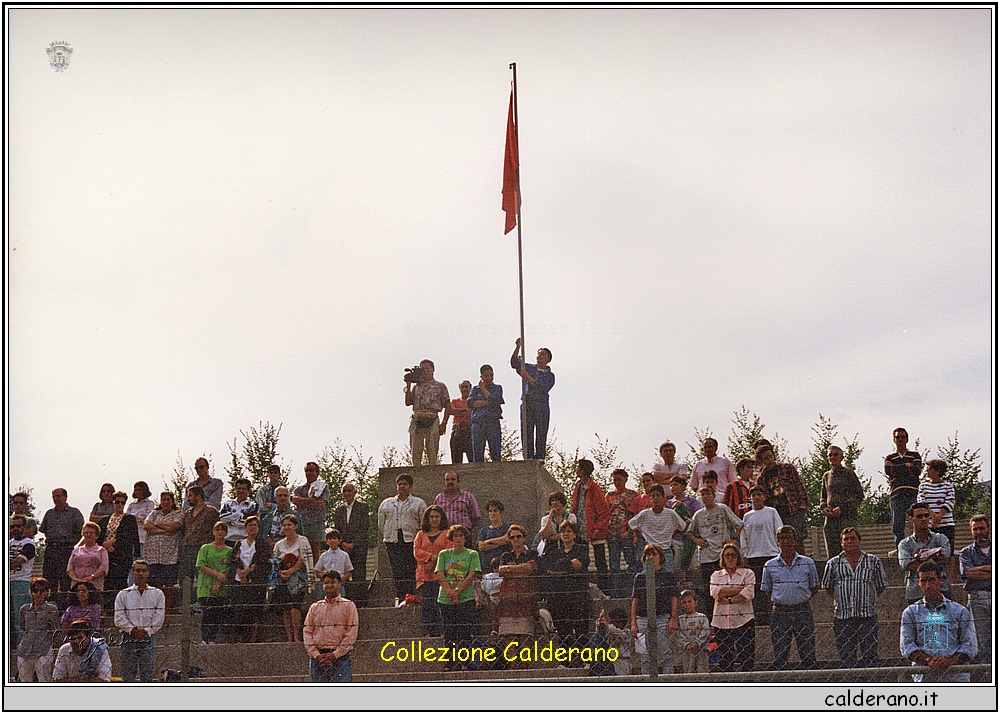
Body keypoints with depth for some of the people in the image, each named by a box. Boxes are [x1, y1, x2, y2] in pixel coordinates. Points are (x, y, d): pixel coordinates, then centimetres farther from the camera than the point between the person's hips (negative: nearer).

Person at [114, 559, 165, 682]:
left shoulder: (157, 594, 10)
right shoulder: (123, 595, 9)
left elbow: (159, 617, 3)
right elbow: (119, 618, 2)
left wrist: (147, 631, -9)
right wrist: (133, 630, -11)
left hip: (149, 637, 0)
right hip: (129, 638, 0)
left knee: (147, 672, -4)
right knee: (128, 674, -3)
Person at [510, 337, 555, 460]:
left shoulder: (550, 376, 10)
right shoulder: (529, 368, 17)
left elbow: (542, 389, -6)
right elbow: (514, 363, 5)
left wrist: (528, 378, -11)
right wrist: (517, 347, -7)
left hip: (541, 405, -1)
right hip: (527, 404, 1)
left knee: (541, 432, -7)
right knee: (526, 432, -5)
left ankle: (539, 457, -7)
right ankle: (528, 456, -6)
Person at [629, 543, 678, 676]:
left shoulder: (668, 575, 7)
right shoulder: (639, 577, 12)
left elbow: (674, 599, 5)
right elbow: (635, 600, 12)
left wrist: (673, 619, -5)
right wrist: (633, 622, 6)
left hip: (662, 618, -3)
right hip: (643, 619, 3)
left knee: (665, 654, -7)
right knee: (646, 656, 3)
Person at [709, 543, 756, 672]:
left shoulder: (747, 573, 10)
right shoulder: (716, 575, 17)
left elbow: (748, 594, -5)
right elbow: (715, 592, -3)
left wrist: (727, 600, -8)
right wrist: (739, 590, -6)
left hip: (743, 621, -2)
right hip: (722, 621, 2)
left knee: (746, 660, -8)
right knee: (724, 661, 0)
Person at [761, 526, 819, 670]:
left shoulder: (808, 563, 7)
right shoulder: (770, 566, 7)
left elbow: (814, 588, 14)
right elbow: (767, 591, 13)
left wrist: (801, 600, 2)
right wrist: (781, 601, 1)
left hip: (803, 611, 0)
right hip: (780, 613, 0)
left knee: (808, 655, -1)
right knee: (780, 656, -1)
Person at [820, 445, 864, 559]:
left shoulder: (848, 473, 4)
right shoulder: (826, 476, 19)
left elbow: (859, 495, 0)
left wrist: (842, 508, -11)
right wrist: (824, 508, 3)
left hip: (847, 516, -5)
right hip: (830, 518, 5)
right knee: (831, 553, -1)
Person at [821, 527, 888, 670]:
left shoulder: (873, 561, 8)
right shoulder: (833, 564, 8)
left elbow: (882, 585, 15)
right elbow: (827, 587, 17)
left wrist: (869, 600, 7)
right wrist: (841, 601, 8)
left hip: (868, 615, -1)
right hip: (842, 616, 1)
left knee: (870, 655, -2)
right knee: (846, 656, 2)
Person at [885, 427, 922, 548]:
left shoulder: (915, 456, 17)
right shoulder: (890, 458, 19)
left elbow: (917, 470, -1)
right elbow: (888, 471, -2)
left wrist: (897, 468, -2)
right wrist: (907, 465, -2)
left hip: (913, 494, -1)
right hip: (896, 495, 1)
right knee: (898, 527, -4)